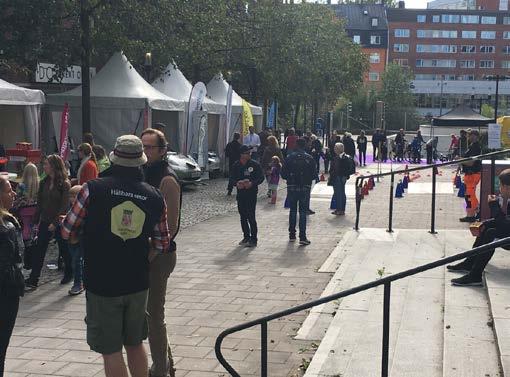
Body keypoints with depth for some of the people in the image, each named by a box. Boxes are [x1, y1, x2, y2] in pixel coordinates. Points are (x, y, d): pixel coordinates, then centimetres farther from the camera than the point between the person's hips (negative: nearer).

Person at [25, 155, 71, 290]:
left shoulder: (64, 184, -12)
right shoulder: (44, 183, 6)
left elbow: (64, 206, -15)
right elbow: (40, 203, 10)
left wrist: (55, 222, -18)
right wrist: (36, 220, 5)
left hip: (59, 222, -5)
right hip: (45, 222, 5)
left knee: (64, 250, 10)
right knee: (39, 251, 0)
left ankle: (69, 274, 31)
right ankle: (32, 281, 2)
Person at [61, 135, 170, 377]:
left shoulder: (93, 189, -13)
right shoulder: (155, 197, -2)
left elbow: (68, 233, -6)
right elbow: (162, 244, 6)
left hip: (102, 284, -3)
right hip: (138, 284, 4)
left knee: (111, 351, 7)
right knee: (135, 344, 21)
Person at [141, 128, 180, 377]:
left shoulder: (167, 180, -16)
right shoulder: (147, 174, 11)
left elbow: (170, 226, -19)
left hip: (159, 254, -9)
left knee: (154, 314, 0)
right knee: (151, 311, 18)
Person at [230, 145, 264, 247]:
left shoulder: (255, 164, -3)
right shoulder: (236, 165, 6)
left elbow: (261, 177, -2)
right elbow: (232, 177, 10)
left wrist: (252, 183, -18)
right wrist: (237, 183, -12)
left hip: (252, 194, -4)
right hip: (240, 194, 4)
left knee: (251, 217, -8)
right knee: (243, 217, 11)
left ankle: (253, 239, -3)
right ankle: (246, 237, 23)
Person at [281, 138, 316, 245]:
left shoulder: (290, 157, -4)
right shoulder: (309, 158, -5)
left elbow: (283, 174, -3)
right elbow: (314, 175, -2)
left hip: (292, 187, 1)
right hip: (305, 188, -1)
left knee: (293, 211, 15)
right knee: (303, 212, 1)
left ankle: (292, 234, 20)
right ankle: (302, 237, -5)